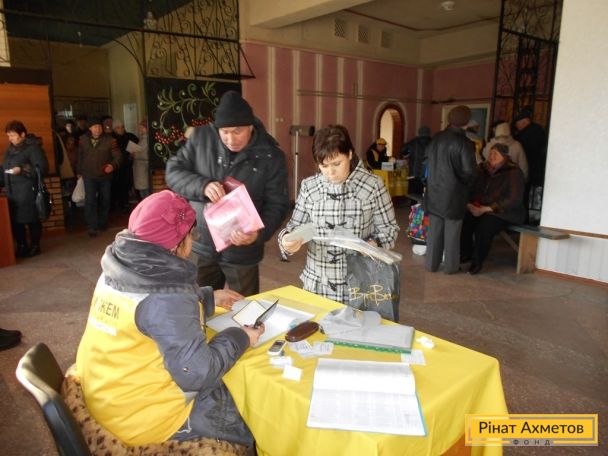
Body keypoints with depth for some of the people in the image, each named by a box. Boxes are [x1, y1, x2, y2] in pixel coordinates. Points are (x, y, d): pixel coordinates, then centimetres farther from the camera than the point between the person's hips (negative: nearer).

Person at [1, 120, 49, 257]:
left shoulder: (33, 148, -7)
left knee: (31, 220, 1)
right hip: (12, 192, 7)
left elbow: (43, 168, -14)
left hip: (27, 192, -7)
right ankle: (22, 246, 20)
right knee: (15, 220, 8)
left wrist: (22, 170, -22)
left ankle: (35, 246, 15)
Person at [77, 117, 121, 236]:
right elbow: (80, 156, 12)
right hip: (89, 175, 0)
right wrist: (79, 171, 16)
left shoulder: (109, 140, -8)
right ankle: (92, 226, -6)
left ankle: (102, 223, 29)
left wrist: (113, 165, -29)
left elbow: (117, 156, -9)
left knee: (105, 200, 12)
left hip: (105, 175, 0)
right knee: (90, 200, -9)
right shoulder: (83, 139, 0)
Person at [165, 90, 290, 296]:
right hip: (201, 245, 2)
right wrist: (203, 186, -22)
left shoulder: (271, 156, -11)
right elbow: (173, 171, -2)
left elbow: (277, 205, -9)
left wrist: (259, 234, -28)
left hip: (242, 252, -2)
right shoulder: (201, 137, -5)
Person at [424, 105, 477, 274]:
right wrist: (465, 185, 3)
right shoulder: (464, 142, -14)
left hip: (434, 191, 4)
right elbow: (469, 170, -15)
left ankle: (432, 264, 18)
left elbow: (428, 159, 10)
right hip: (453, 193, -4)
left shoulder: (436, 138, 0)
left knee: (434, 229, 12)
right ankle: (451, 266, 15)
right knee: (452, 231, 7)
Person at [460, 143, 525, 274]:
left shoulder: (514, 172, -8)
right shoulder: (483, 168, 9)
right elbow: (471, 189, 9)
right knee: (463, 220, -24)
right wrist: (470, 204, -13)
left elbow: (514, 199, -16)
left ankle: (477, 261, -12)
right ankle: (465, 253, -3)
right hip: (479, 209, 5)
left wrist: (487, 209, -22)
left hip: (503, 212, -5)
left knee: (483, 227, -32)